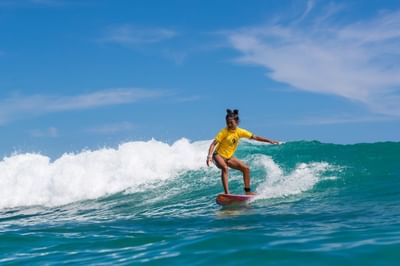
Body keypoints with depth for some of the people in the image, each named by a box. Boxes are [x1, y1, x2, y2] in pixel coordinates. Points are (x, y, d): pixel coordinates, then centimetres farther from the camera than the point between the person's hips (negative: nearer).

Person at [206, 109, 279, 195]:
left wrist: (270, 141, -2)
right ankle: (227, 193, -39)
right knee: (225, 168, -34)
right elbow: (213, 144, -24)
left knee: (246, 168, 2)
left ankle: (248, 191, 13)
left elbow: (255, 137, 1)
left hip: (229, 157, 6)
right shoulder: (224, 132, -20)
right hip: (218, 155, -6)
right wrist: (209, 156, -39)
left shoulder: (240, 132, -6)